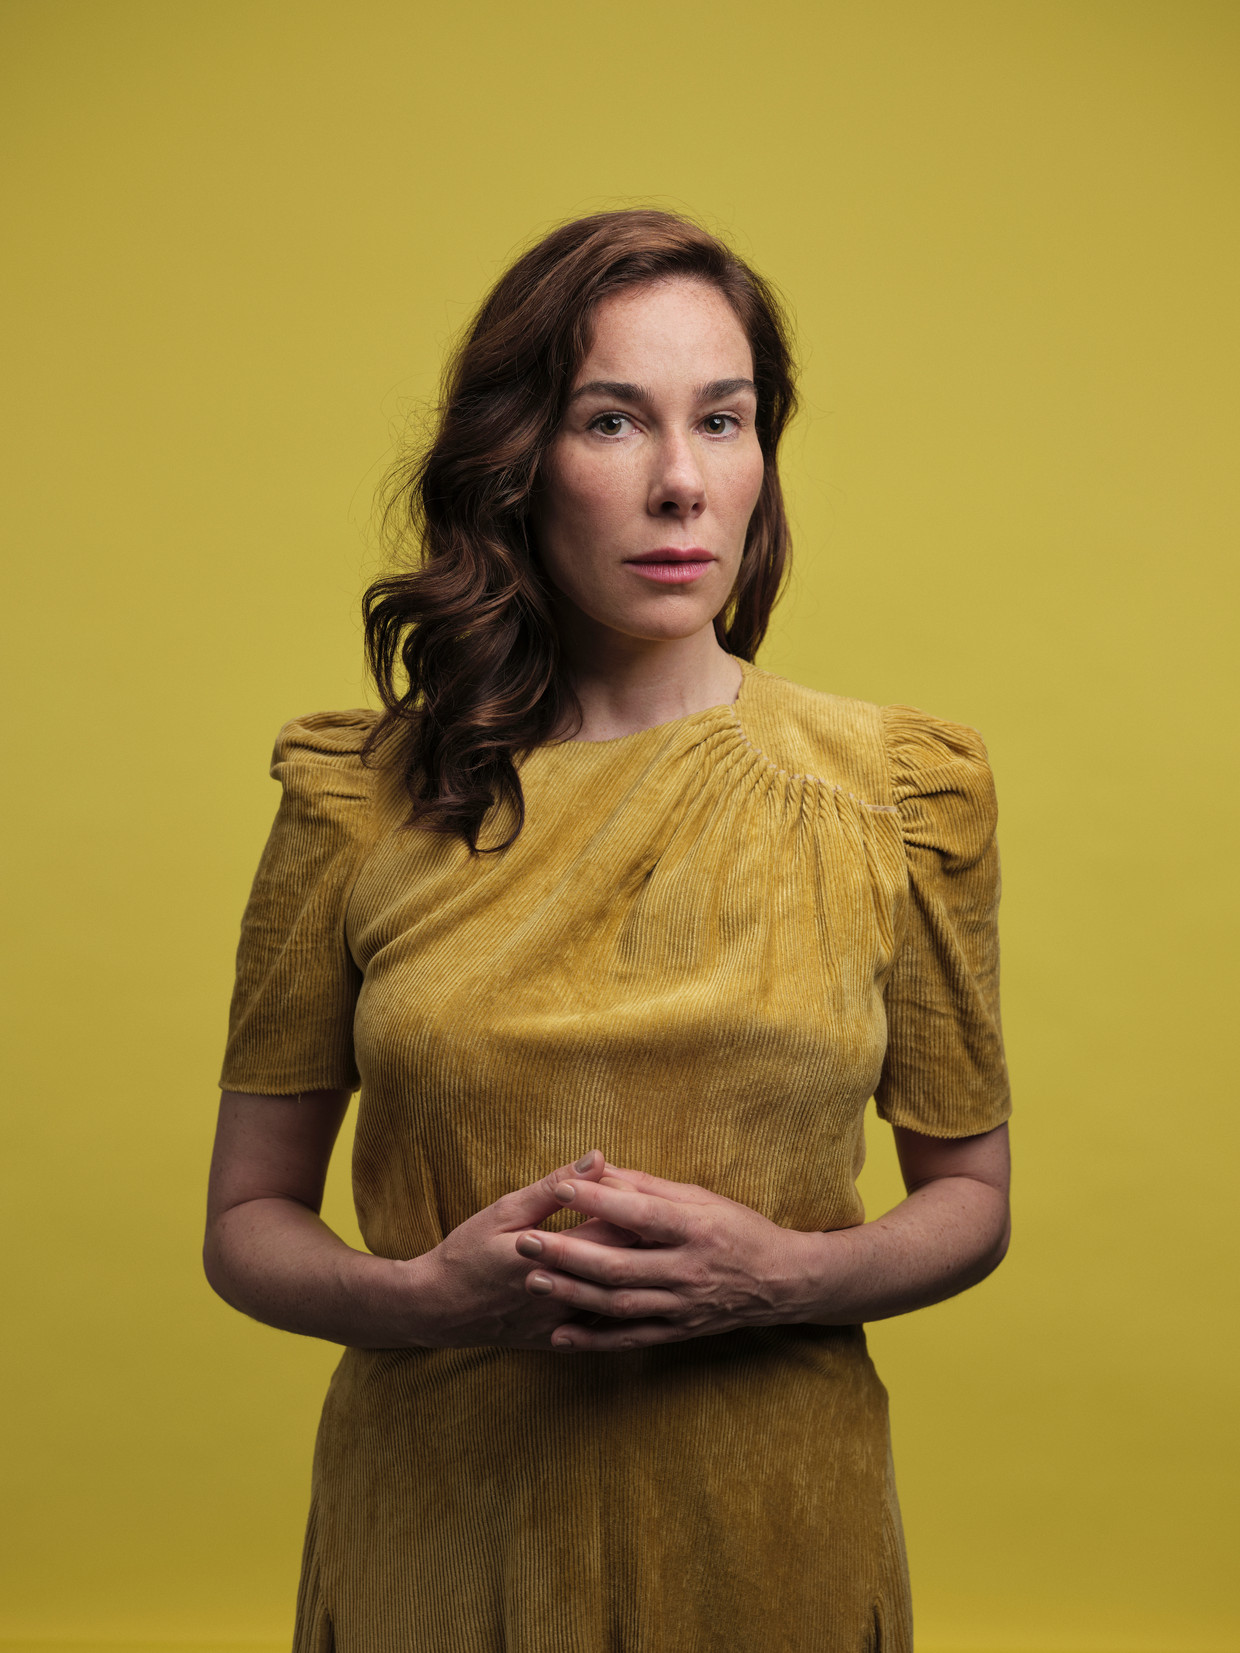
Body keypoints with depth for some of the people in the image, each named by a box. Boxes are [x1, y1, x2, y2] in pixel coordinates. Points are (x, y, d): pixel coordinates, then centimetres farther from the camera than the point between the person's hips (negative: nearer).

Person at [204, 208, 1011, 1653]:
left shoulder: (894, 792, -4)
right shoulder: (358, 802, -5)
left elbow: (971, 1193, 4)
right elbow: (248, 1220, 2)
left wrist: (786, 1275, -14)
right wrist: (424, 1294, -17)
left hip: (773, 1533, 1)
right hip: (436, 1525, 0)